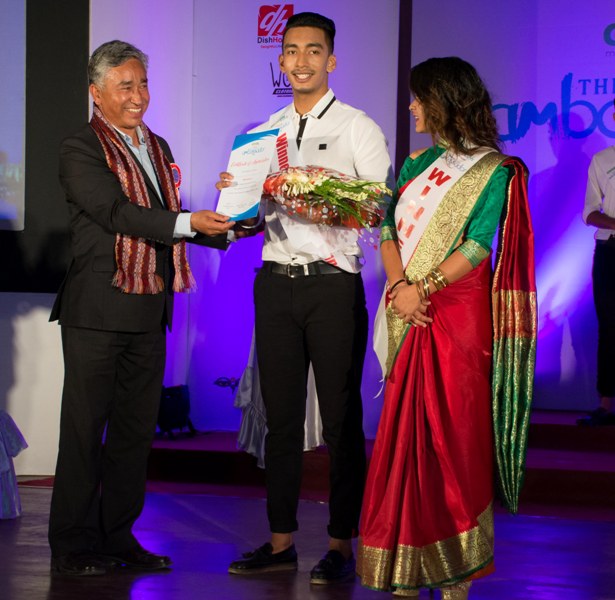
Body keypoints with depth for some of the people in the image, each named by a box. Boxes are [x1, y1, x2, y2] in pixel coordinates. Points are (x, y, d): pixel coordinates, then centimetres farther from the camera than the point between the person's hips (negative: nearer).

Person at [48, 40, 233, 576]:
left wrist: (224, 229, 6)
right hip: (98, 309, -7)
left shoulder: (157, 147, 17)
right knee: (85, 428, 0)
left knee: (136, 429, 10)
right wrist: (189, 223, -26)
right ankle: (73, 545, 7)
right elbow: (118, 213, -19)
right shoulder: (80, 151, -7)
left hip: (150, 310, 7)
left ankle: (118, 536, 19)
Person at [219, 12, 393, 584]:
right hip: (276, 279, 5)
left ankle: (341, 545, 6)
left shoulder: (357, 128, 0)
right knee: (281, 414, 8)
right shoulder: (267, 131, 16)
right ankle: (281, 540, 15)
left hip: (333, 280, -5)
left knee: (341, 417, -1)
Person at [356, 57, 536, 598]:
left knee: (452, 433, -5)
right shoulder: (417, 164, 16)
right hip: (408, 315, 6)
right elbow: (389, 230, 8)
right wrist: (398, 286, -9)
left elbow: (477, 247, -11)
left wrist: (424, 288, -18)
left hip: (458, 314, -5)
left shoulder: (494, 170, -2)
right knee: (405, 428, 3)